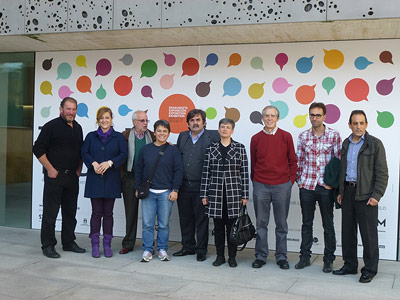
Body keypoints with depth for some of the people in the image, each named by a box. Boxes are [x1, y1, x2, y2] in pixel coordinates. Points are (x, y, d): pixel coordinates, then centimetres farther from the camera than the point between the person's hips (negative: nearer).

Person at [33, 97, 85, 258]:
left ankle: (69, 242, 23)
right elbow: (38, 149, -9)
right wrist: (50, 169, -12)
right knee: (50, 212, -1)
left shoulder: (77, 128, 12)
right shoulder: (51, 126, -7)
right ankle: (48, 246, 8)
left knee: (70, 212, 12)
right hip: (54, 176, -6)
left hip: (72, 177, 6)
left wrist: (79, 169, 10)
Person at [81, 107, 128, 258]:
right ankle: (95, 244, 9)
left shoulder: (118, 137, 7)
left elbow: (124, 154, -2)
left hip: (111, 180, 0)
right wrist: (94, 163, -14)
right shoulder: (91, 136, 10)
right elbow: (84, 153, 3)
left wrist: (109, 163, -15)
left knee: (108, 213, 4)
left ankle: (107, 244, 12)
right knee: (96, 213, 1)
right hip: (94, 179, 0)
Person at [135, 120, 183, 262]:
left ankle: (162, 249, 18)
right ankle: (147, 250, 11)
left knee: (164, 224, 4)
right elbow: (138, 169, 13)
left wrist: (175, 190, -4)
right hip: (148, 192, 2)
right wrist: (138, 188, 9)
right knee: (147, 223, 1)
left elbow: (178, 171, 2)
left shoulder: (173, 150, 3)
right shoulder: (146, 149, 8)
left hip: (166, 193, -1)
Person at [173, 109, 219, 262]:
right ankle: (188, 247, 26)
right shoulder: (182, 136, 12)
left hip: (200, 186, -4)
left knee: (201, 219, 3)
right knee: (185, 218, 12)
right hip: (183, 185, 4)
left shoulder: (212, 136, -2)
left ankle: (201, 250, 14)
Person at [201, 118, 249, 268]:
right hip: (216, 192, 1)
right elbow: (206, 172, 5)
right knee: (218, 226, 7)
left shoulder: (240, 148, 2)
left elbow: (244, 172, 1)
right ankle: (220, 256, 18)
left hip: (233, 192, -1)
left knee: (232, 225, 4)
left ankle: (232, 257, 16)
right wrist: (204, 194, 1)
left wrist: (245, 195, -3)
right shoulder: (211, 148, 5)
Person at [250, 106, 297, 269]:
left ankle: (281, 256, 19)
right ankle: (260, 256, 17)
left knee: (281, 224, 7)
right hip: (260, 187, 1)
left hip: (282, 186, -1)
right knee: (261, 223, 7)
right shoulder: (256, 138, 4)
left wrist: (291, 181, 1)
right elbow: (253, 163, 10)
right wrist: (255, 182, 8)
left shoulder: (286, 137, 2)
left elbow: (293, 161, 6)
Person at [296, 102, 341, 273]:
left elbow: (339, 160, -2)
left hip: (325, 187, -2)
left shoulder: (333, 135, -2)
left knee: (328, 225, 6)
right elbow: (299, 160, 11)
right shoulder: (303, 136, 6)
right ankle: (305, 257, 22)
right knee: (306, 223, 11)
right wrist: (299, 180, 5)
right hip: (306, 186, 3)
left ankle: (328, 260, 17)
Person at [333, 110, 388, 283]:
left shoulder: (375, 144, -5)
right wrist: (340, 191, 14)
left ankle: (370, 270, 13)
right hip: (347, 192, 6)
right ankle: (350, 265, 24)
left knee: (368, 233, 0)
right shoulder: (346, 143, 12)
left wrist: (376, 196, -13)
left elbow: (382, 173, -7)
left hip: (365, 194, -5)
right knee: (347, 230, 11)